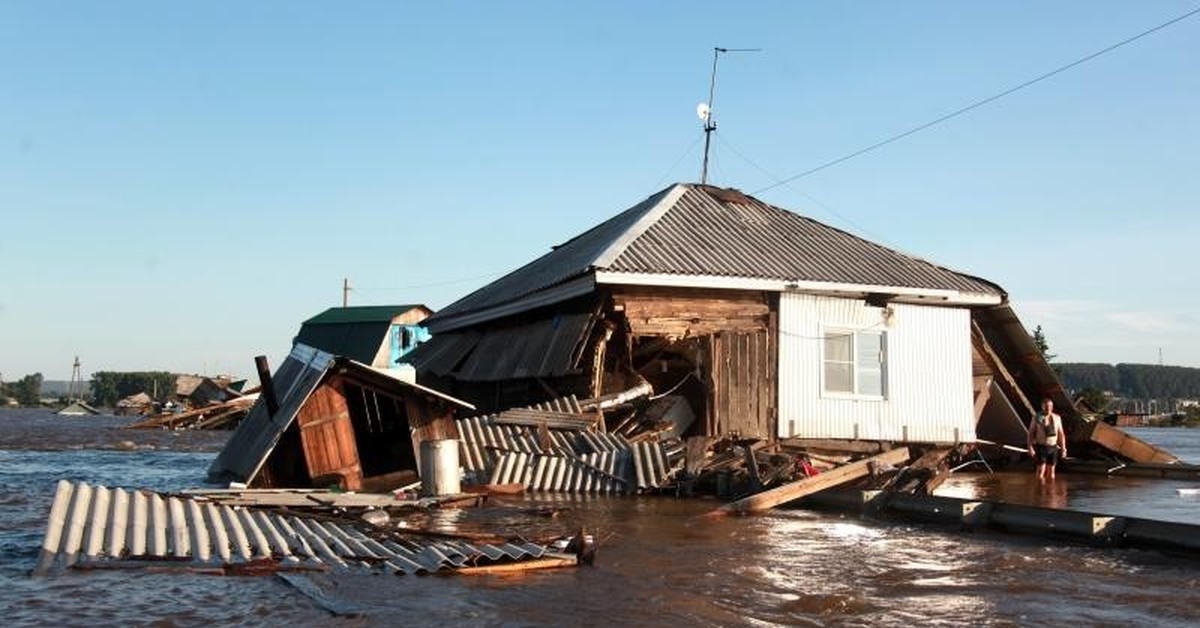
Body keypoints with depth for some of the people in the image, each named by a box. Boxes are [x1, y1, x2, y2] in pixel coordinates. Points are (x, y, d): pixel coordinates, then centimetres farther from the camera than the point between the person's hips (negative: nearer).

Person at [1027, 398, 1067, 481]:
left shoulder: (1057, 418, 4)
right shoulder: (1037, 418, -6)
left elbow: (1061, 434, 9)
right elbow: (1030, 434, -6)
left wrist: (1063, 448, 3)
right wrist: (1030, 448, -16)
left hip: (1053, 448, 3)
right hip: (1041, 448, -3)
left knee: (1051, 475, 6)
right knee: (1041, 473, -12)